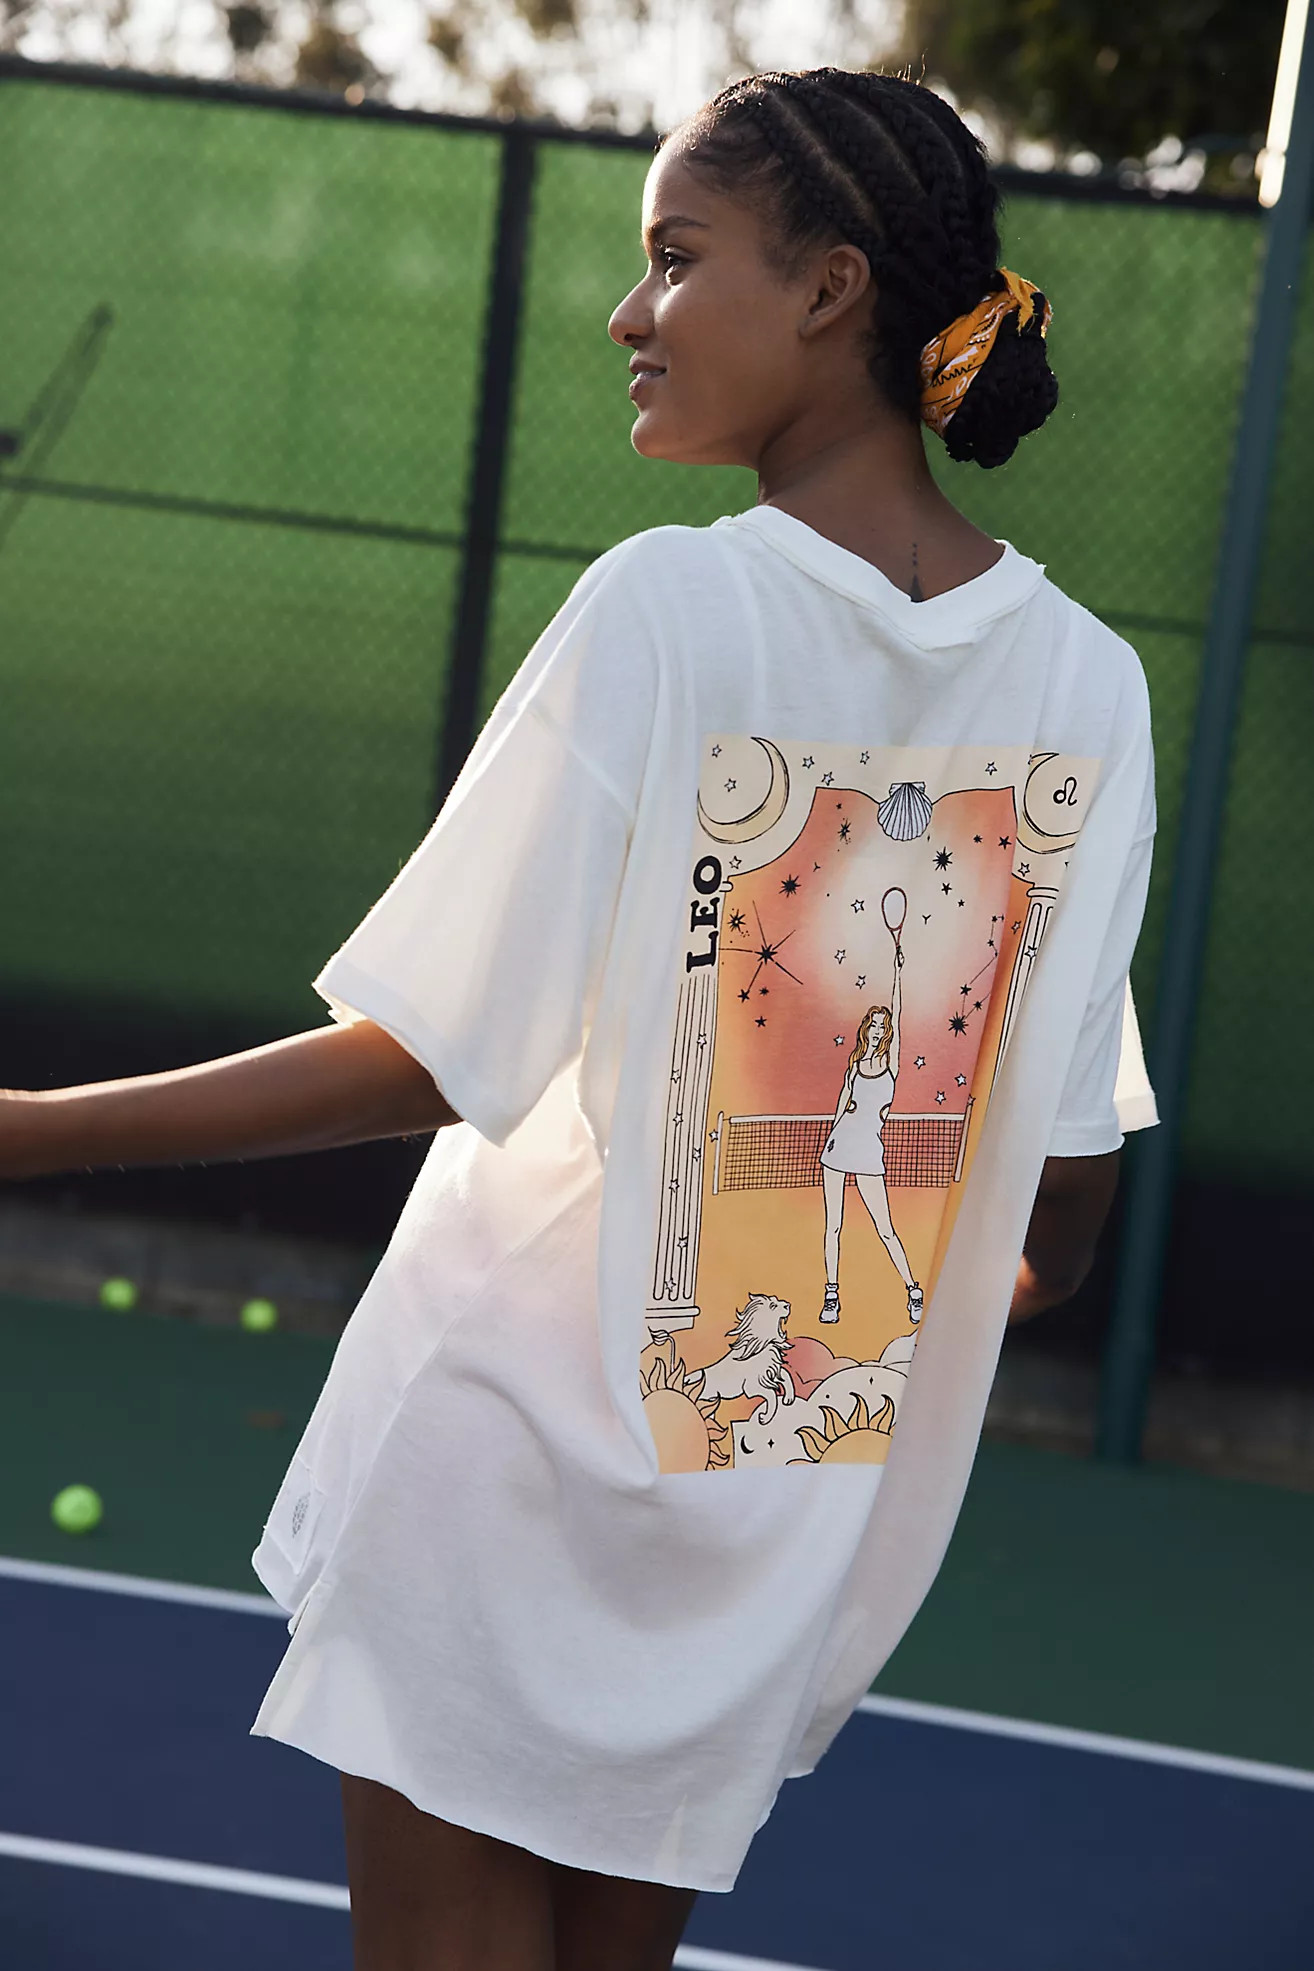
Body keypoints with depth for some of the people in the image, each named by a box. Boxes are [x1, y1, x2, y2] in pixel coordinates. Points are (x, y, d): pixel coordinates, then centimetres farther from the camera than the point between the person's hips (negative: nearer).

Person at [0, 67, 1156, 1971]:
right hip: (809, 1513, 5)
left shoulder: (663, 611, -16)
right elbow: (1065, 1186, -1)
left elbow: (437, 1060, -16)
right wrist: (952, 1299, 22)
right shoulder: (1086, 684, -3)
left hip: (513, 1431, -5)